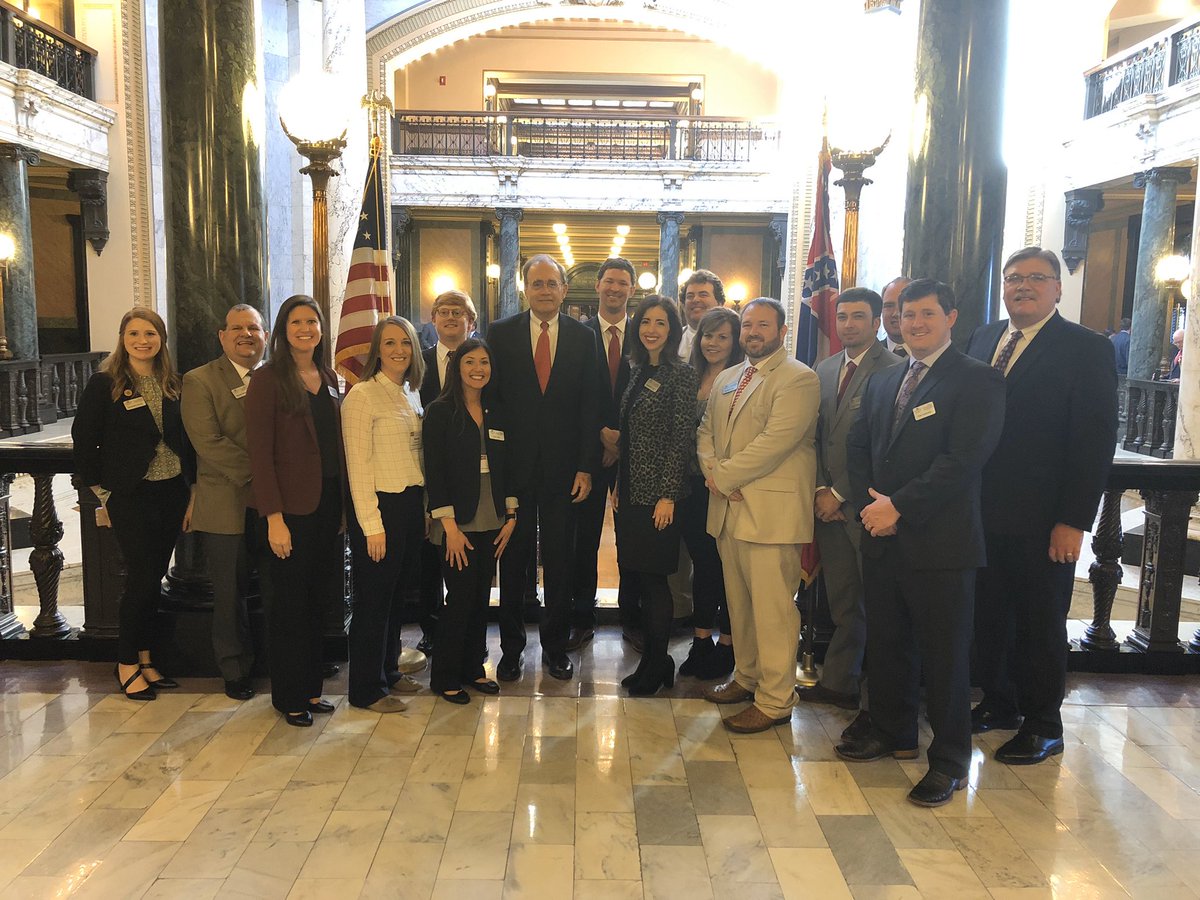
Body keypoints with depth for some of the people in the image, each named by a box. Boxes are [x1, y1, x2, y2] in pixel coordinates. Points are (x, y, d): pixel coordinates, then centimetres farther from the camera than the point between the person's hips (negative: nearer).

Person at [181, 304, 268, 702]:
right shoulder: (199, 381, -1)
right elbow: (208, 442, -11)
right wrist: (257, 475, -15)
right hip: (226, 505, -2)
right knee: (231, 594, 7)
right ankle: (235, 670, 24)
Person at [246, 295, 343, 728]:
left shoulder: (329, 378, 11)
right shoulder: (268, 379, -8)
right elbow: (260, 453, -12)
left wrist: (343, 507, 8)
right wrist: (273, 517, -17)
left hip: (328, 505, 6)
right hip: (289, 508, -6)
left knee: (316, 602, 14)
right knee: (289, 604, 5)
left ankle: (310, 688, 28)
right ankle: (289, 697, 20)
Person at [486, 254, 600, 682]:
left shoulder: (583, 338, 4)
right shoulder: (501, 333, 2)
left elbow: (589, 406, 2)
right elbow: (490, 396, 0)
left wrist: (585, 467, -4)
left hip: (562, 466, 1)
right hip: (514, 464, 0)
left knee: (560, 561, 9)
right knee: (513, 559, 9)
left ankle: (556, 646, 25)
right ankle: (511, 647, 23)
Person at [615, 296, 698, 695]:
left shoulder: (680, 373, -9)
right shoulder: (637, 370, 12)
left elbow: (682, 437, -13)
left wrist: (668, 495, -16)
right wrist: (617, 483, 12)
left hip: (657, 493, -7)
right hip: (631, 489, 7)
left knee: (653, 577, 1)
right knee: (638, 574, 12)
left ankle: (657, 665, 17)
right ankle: (653, 659, 26)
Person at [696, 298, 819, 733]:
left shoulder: (798, 379, -7)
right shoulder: (726, 379, 19)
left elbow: (775, 441, -17)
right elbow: (706, 430, 17)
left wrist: (724, 476, -12)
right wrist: (713, 472, -3)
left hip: (771, 511, -7)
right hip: (729, 507, 8)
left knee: (772, 608, -4)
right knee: (738, 601, 15)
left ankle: (775, 700, 7)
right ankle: (746, 677, 31)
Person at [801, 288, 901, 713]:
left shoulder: (893, 371, -9)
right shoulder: (824, 369, 14)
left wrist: (840, 494, -11)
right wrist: (821, 489, 2)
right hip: (829, 502, 6)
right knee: (841, 601, 14)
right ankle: (838, 683, 24)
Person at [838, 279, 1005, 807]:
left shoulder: (977, 381, -7)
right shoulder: (883, 381, 15)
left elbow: (963, 460, -17)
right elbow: (857, 447, 13)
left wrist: (899, 507, -17)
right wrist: (869, 505, -3)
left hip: (940, 542, -6)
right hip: (883, 539, 7)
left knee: (945, 654, 4)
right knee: (886, 643, 16)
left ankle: (949, 761, 19)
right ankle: (893, 733, 35)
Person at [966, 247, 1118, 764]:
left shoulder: (1086, 349, -6)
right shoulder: (982, 339, 10)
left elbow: (1095, 441, -11)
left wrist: (1073, 521, -15)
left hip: (1042, 522, -4)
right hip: (982, 513, 5)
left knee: (1041, 624, 10)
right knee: (988, 616, 13)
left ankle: (1043, 725, 26)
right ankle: (999, 703, 33)